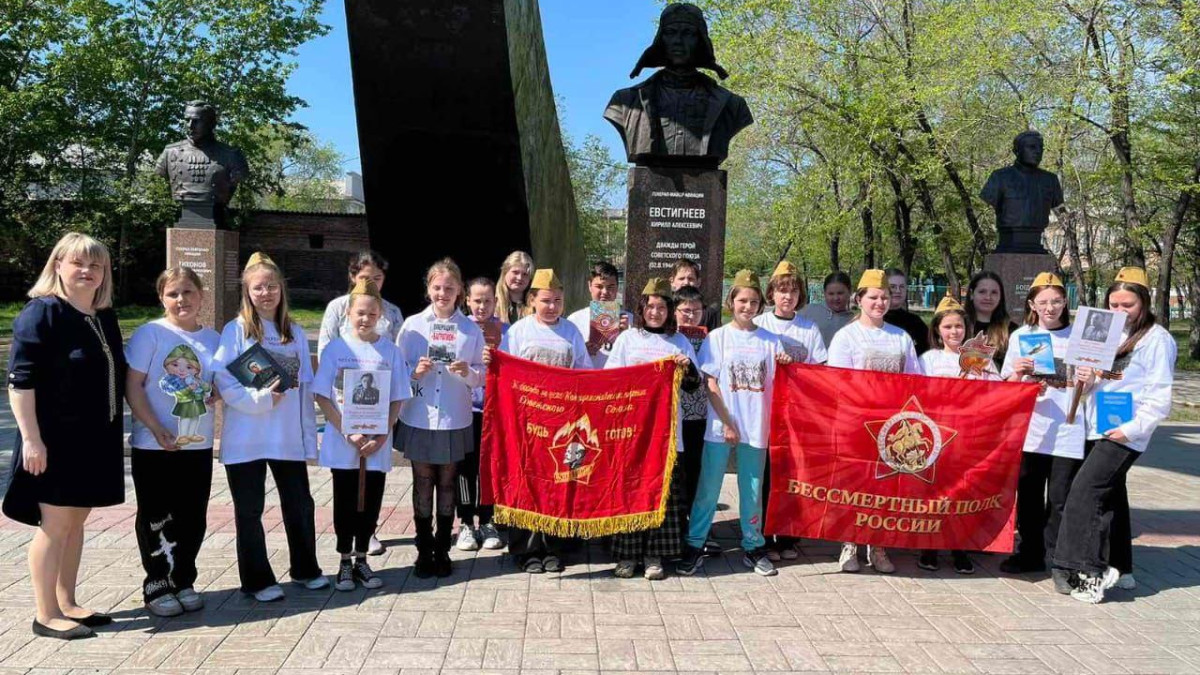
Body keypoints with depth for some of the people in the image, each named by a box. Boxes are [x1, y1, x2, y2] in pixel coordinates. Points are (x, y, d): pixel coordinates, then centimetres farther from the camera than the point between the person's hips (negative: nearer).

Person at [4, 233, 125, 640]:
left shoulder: (105, 317, 12)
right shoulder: (42, 312, -11)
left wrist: (115, 433, 19)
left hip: (96, 439, 7)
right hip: (56, 439, -7)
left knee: (76, 520, 14)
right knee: (55, 522, 0)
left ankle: (67, 603, 26)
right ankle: (46, 614, 11)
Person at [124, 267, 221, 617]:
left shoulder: (214, 338, 7)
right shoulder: (150, 333, -7)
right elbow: (132, 385, -11)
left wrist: (220, 393, -6)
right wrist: (156, 429, -18)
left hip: (199, 445, 4)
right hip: (154, 446, -4)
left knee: (193, 519, 11)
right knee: (156, 519, 7)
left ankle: (184, 582, 26)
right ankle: (157, 587, 20)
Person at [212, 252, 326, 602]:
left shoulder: (296, 333, 9)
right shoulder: (235, 330, -4)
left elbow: (306, 385, 9)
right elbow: (224, 382, -13)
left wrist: (309, 433, 5)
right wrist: (261, 398, -24)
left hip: (289, 437, 4)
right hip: (247, 438, -4)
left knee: (299, 504, 12)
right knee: (249, 510, 7)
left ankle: (306, 569, 30)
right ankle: (257, 580, 20)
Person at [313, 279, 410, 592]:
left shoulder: (390, 351, 0)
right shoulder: (335, 348, -3)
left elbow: (396, 401, 2)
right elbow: (321, 396, -4)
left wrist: (381, 437, -11)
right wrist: (348, 433, -13)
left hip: (377, 445, 1)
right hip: (342, 443, -1)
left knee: (370, 503, 9)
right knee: (345, 503, 9)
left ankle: (361, 561, 25)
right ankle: (345, 564, 23)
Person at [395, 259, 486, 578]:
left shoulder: (471, 329, 2)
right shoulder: (412, 325, 1)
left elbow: (482, 376, 3)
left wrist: (467, 372, -17)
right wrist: (415, 372, -17)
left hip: (454, 420, 0)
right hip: (418, 418, 0)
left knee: (447, 485, 9)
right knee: (422, 485, 8)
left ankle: (442, 550, 22)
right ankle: (424, 550, 21)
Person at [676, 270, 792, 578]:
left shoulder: (770, 341, 7)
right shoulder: (717, 338, 0)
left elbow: (776, 383, 9)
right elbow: (710, 384, -4)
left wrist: (786, 367, -12)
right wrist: (727, 423, -9)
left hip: (756, 428, 2)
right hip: (721, 426, -2)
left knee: (752, 491, 11)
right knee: (708, 490, 3)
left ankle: (753, 548, 24)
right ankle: (694, 547, 13)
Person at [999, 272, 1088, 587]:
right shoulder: (1020, 336, 6)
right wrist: (1017, 373, -15)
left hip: (1067, 432, -2)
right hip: (1029, 428, 2)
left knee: (1060, 499, 1)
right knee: (1028, 495, 10)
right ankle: (1031, 552, 24)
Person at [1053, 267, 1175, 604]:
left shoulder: (1157, 338, -6)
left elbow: (1160, 396, -10)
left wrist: (1134, 428, -17)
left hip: (1123, 434, -7)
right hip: (1097, 427, 8)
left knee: (1084, 493, -14)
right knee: (1109, 496, 14)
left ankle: (1093, 570, -7)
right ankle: (1120, 569, 26)